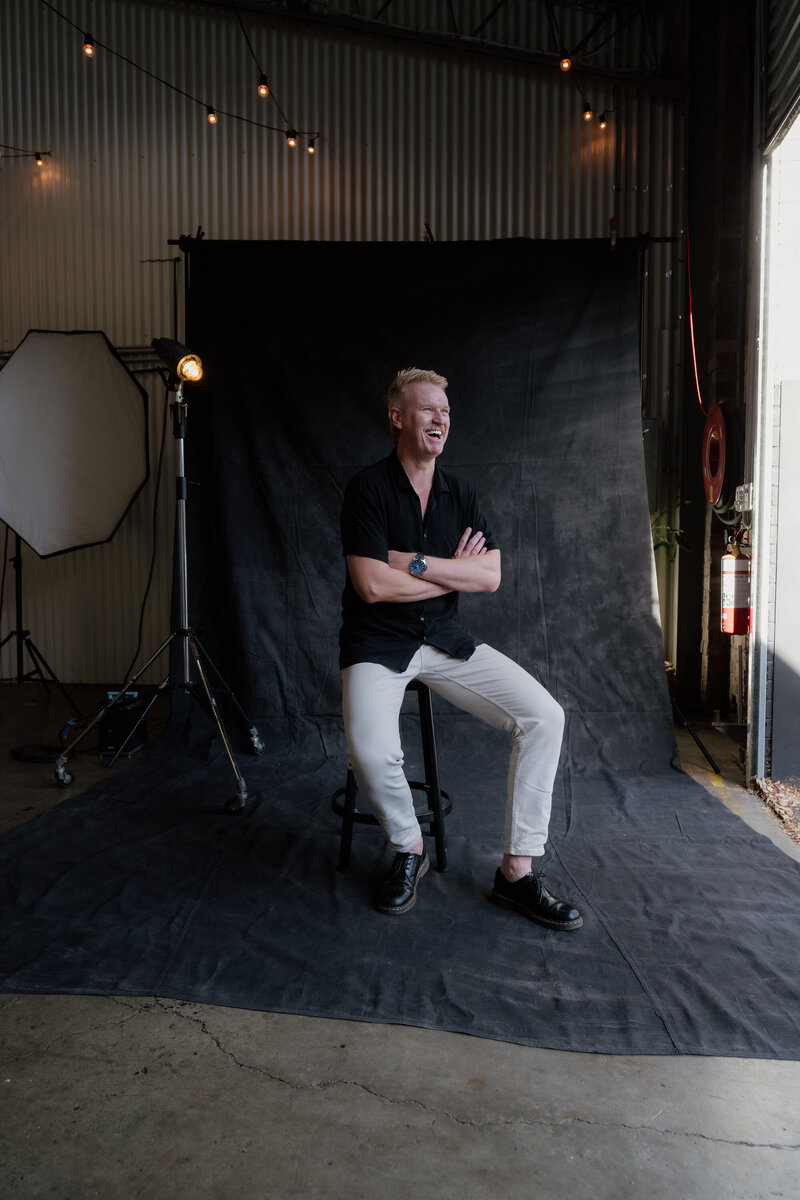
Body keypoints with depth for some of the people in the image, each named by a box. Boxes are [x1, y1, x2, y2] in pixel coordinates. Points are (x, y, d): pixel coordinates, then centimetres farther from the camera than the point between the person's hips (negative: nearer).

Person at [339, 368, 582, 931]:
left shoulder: (461, 494, 9)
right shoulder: (368, 488, -8)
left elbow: (490, 576, -2)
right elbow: (372, 585, -18)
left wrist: (416, 562, -14)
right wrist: (455, 572, -7)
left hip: (446, 640, 5)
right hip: (377, 645, -5)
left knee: (544, 716, -13)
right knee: (371, 752, -31)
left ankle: (518, 869, -2)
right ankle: (408, 849, 3)